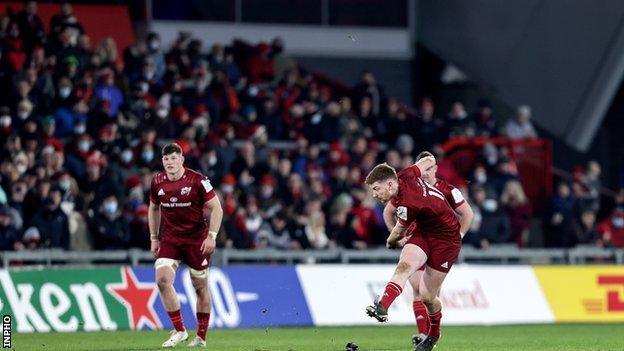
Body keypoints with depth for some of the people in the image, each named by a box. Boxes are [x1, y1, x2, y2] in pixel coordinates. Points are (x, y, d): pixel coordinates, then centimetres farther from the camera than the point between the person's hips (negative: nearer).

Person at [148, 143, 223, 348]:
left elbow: (216, 208, -9)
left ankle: (201, 337, 18)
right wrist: (154, 238, 13)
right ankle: (179, 330, -8)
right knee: (162, 279, -17)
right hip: (170, 238, 3)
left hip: (197, 239, -3)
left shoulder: (197, 180, -13)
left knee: (200, 287, 4)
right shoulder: (157, 182, 0)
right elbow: (154, 208, 17)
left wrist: (211, 236, -17)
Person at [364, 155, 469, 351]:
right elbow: (428, 161, 10)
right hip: (423, 233, 8)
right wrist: (429, 160, 34)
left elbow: (399, 232, -8)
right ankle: (382, 307, -41)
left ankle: (434, 334, 26)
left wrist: (391, 242, 14)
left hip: (446, 239, -8)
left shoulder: (408, 204, -30)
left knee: (427, 295, -2)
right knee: (404, 266, -22)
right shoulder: (405, 176, -10)